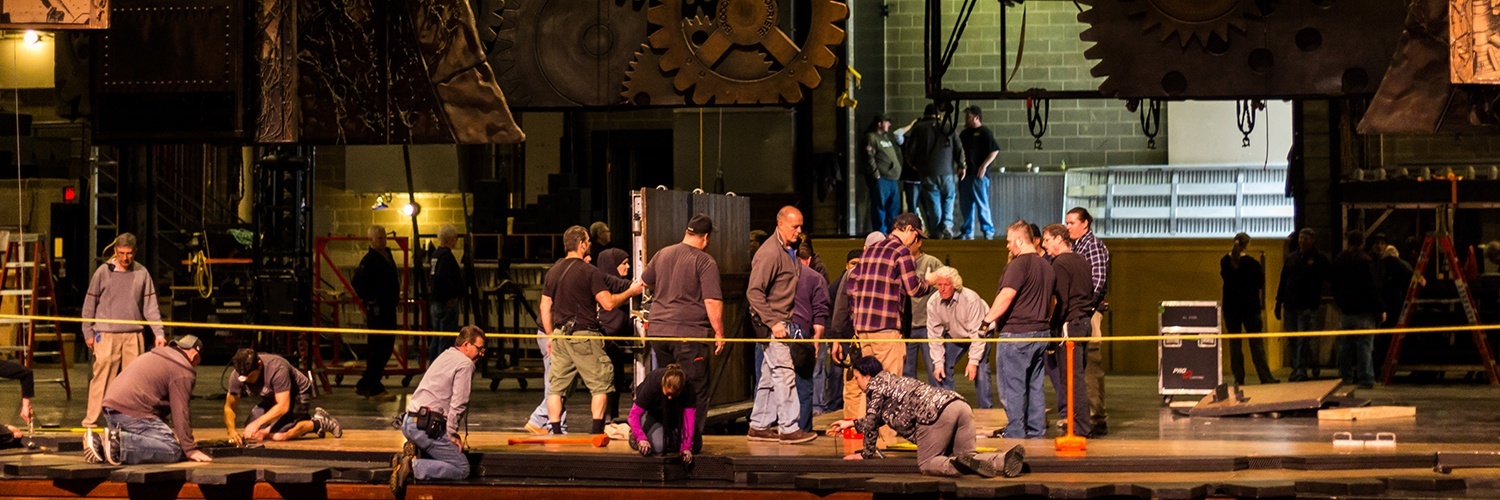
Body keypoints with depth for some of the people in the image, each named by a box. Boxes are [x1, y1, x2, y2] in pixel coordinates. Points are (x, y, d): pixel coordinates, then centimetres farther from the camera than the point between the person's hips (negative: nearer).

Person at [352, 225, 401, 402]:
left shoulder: (387, 256, 16)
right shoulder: (369, 260, -13)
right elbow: (358, 283, -19)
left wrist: (396, 299, 17)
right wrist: (369, 299, -15)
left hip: (389, 308, 10)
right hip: (377, 309, -10)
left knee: (387, 346, 13)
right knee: (378, 348, -7)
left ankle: (364, 386, 21)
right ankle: (375, 390, -2)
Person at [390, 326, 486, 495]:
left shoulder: (445, 356, 22)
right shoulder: (465, 364, -6)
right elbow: (458, 403, -14)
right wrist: (452, 433, -6)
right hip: (427, 426, -9)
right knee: (462, 469, -5)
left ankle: (413, 454, 1)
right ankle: (413, 467, -20)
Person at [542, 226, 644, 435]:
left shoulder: (553, 271, 10)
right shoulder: (589, 272, -10)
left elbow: (545, 306, 13)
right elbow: (608, 303, -13)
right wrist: (631, 292, 1)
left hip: (560, 334, 6)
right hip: (584, 335, -6)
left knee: (556, 387, 7)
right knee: (600, 384, 3)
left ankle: (555, 432, 5)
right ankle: (597, 432, -3)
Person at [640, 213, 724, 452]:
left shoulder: (662, 255, 11)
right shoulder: (705, 262, -9)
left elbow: (645, 282, 28)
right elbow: (713, 302, -14)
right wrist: (719, 333, -7)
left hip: (657, 332, 6)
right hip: (689, 334, -6)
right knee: (694, 391, 1)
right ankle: (691, 441, -1)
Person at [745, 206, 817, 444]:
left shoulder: (789, 251, 13)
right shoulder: (770, 253, -16)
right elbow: (754, 292, -19)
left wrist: (788, 321, 13)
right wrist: (773, 322, -22)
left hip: (782, 321, 9)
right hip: (771, 322, -9)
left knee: (770, 376, 11)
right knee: (784, 374, -8)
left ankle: (758, 427, 16)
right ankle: (789, 428, -5)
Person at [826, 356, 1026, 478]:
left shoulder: (875, 385, 15)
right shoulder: (892, 381, 40)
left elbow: (871, 422, 16)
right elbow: (881, 417, 56)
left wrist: (867, 454, 30)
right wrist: (851, 424, 68)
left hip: (936, 412, -8)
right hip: (960, 404, 8)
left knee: (926, 464, 0)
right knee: (967, 457, 7)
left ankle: (960, 464, -32)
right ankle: (1008, 459, -22)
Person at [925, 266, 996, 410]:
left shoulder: (970, 299, -34)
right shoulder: (933, 303, -20)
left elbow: (977, 333, -29)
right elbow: (935, 335, -12)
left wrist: (973, 361, -31)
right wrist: (938, 362, -17)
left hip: (980, 332, -4)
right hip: (954, 336, 5)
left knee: (981, 369, -20)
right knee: (940, 368, -8)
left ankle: (986, 408, -13)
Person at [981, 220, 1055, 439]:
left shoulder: (1019, 264, -14)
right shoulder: (1046, 265, 16)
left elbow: (1007, 296, -24)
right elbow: (1052, 300, 25)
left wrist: (988, 320, -23)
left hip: (1016, 333, -9)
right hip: (1040, 332, 9)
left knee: (1013, 385, -3)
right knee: (1035, 385, 12)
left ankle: (1015, 433, -3)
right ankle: (1036, 431, 14)